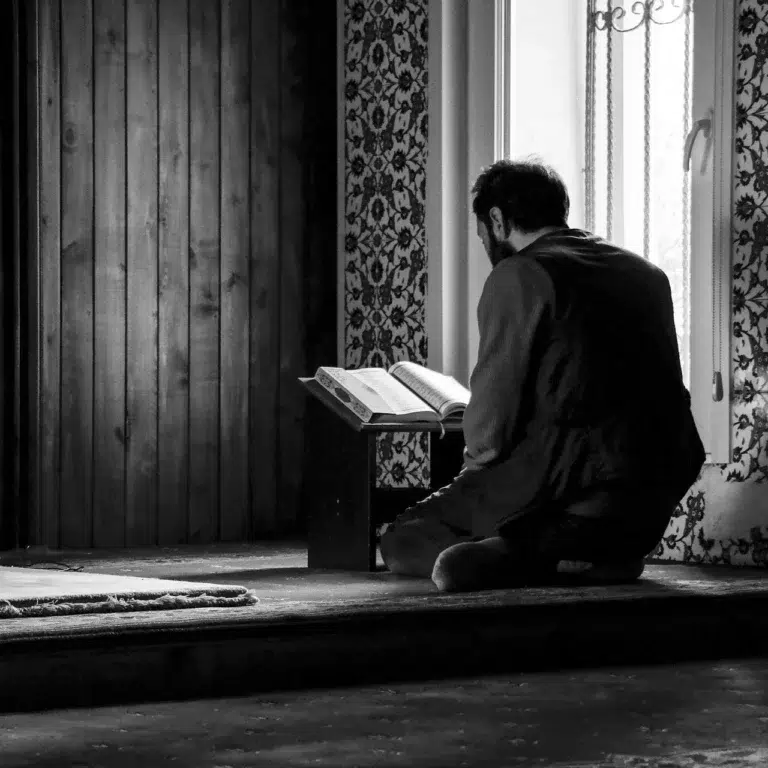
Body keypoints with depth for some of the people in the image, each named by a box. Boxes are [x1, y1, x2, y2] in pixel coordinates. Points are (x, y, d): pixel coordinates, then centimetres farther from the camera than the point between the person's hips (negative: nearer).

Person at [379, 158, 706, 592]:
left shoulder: (519, 275, -6)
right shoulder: (646, 274, 16)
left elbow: (491, 424, -10)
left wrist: (476, 459, 12)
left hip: (571, 488, -7)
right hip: (653, 511, 7)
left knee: (400, 540, 8)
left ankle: (529, 554, -18)